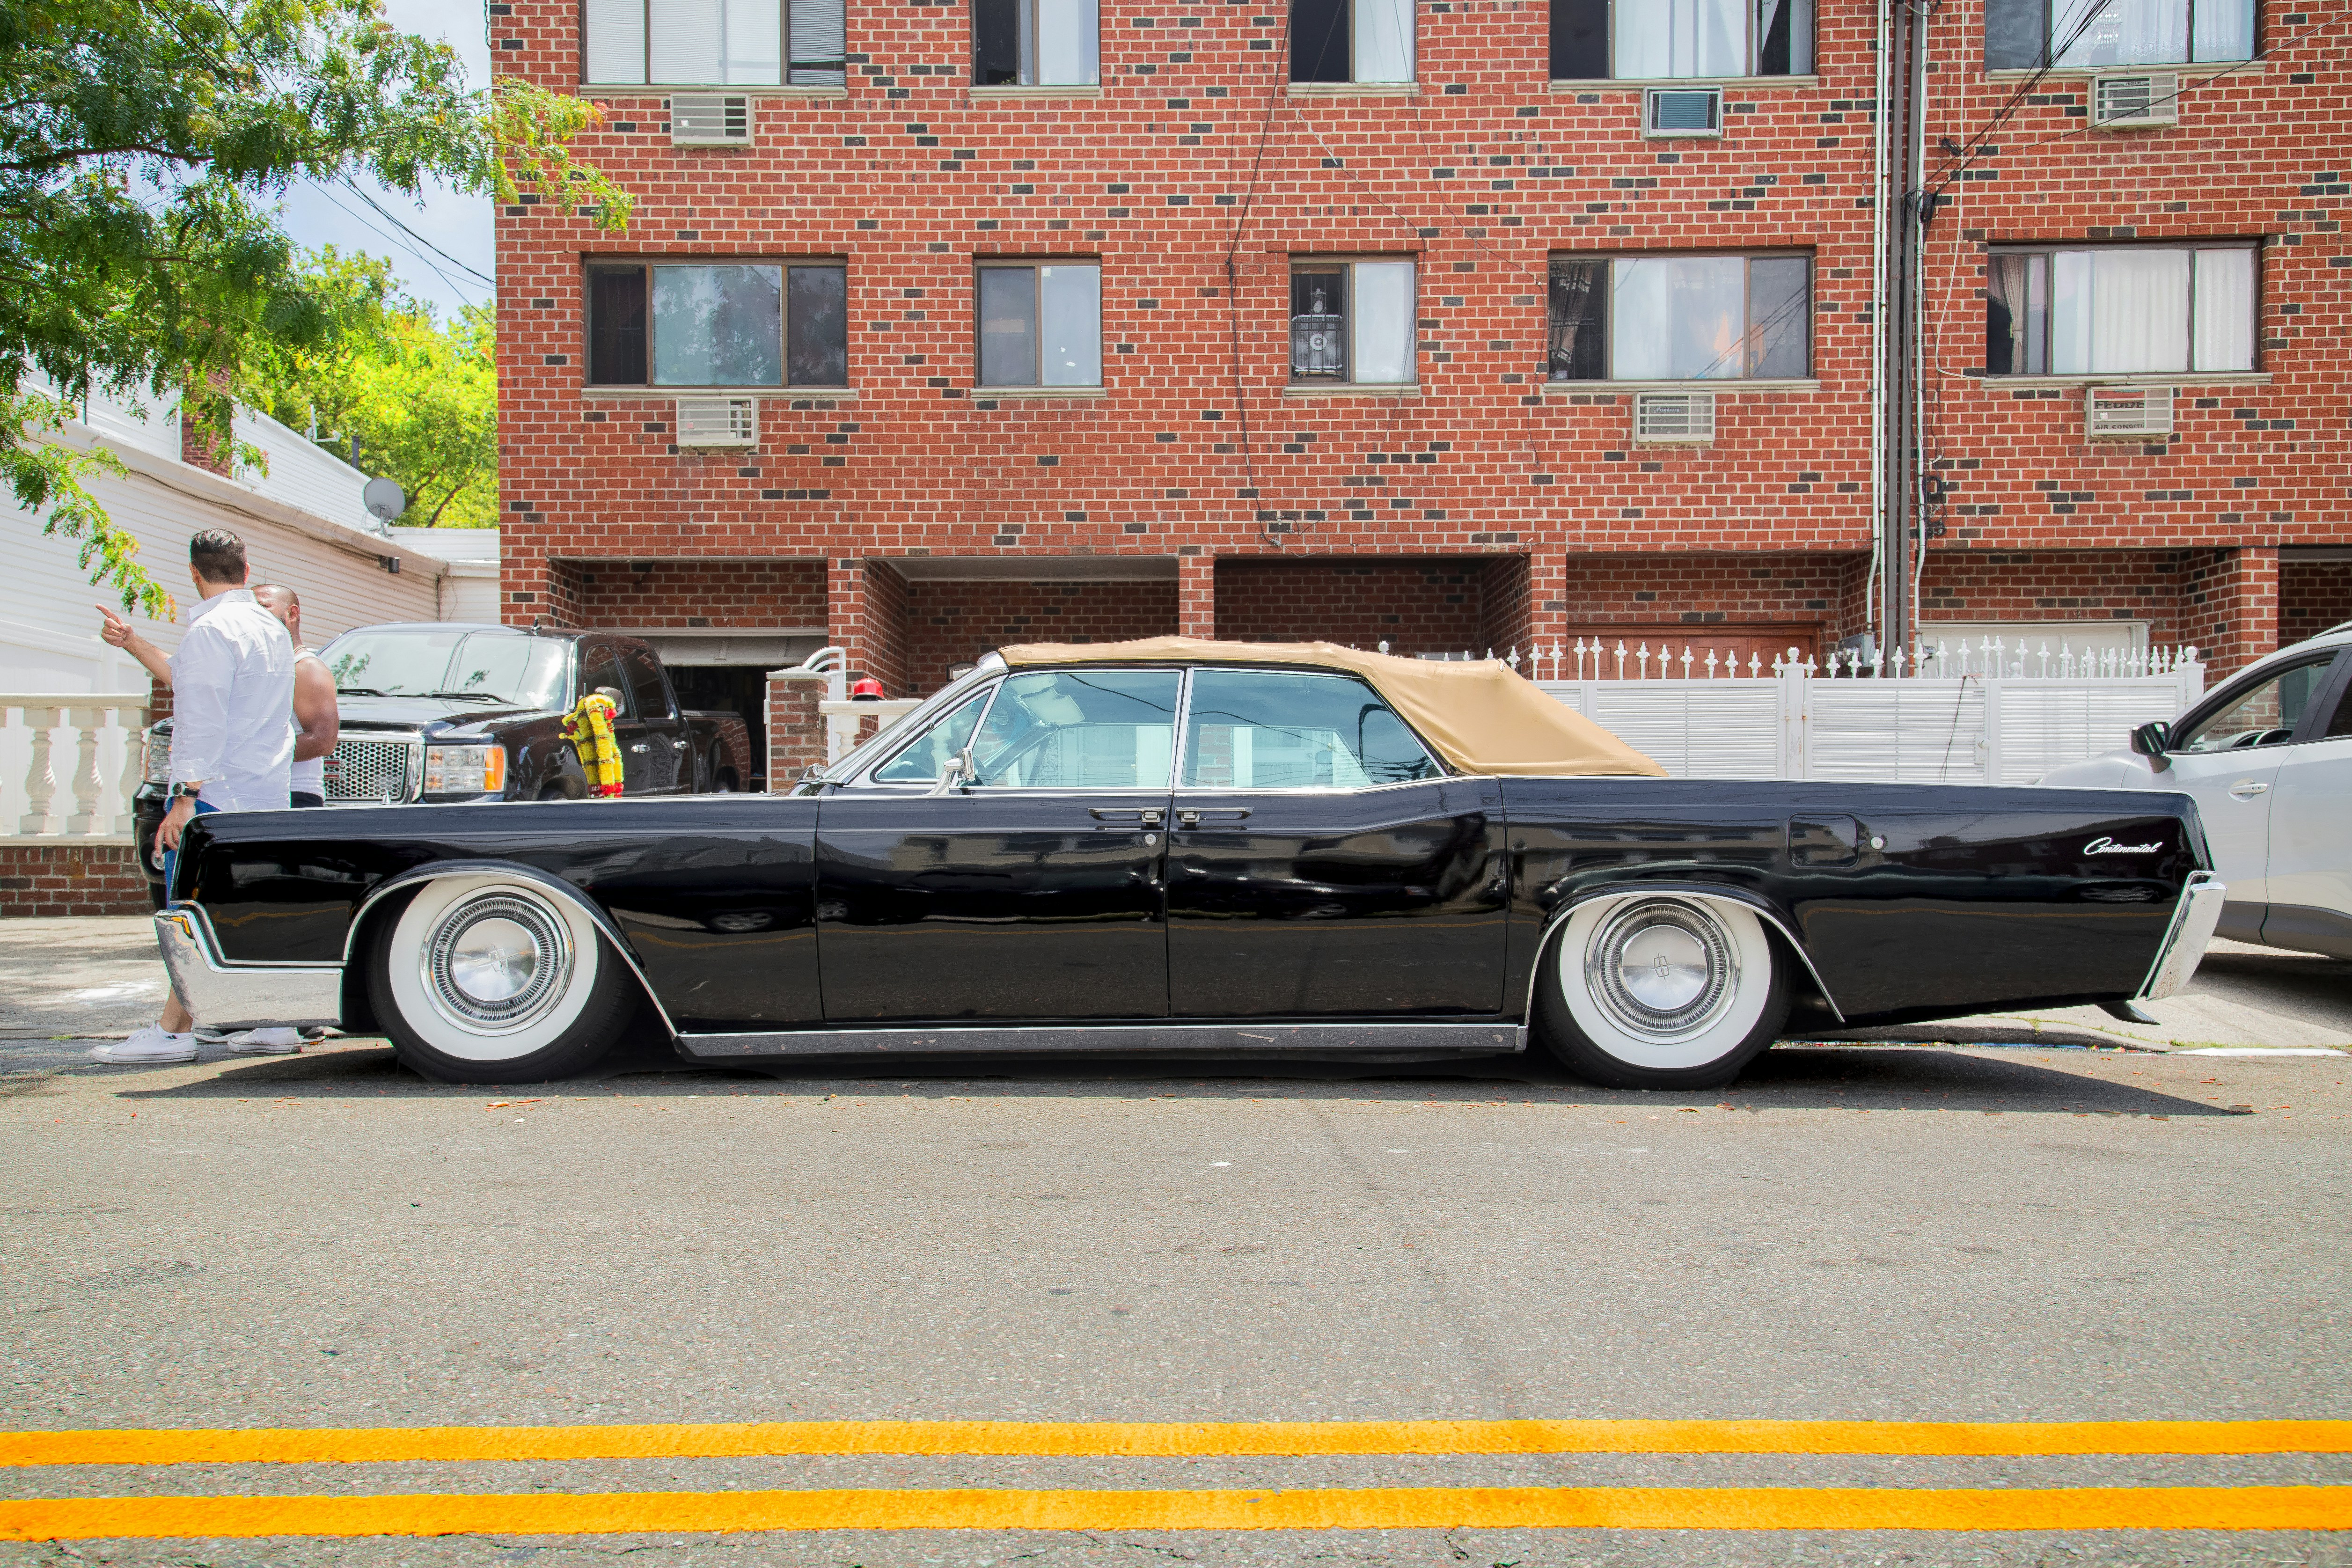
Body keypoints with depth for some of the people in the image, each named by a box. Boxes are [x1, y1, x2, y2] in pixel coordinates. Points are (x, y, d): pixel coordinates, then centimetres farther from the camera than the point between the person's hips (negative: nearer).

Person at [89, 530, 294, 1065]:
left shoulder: (212, 629, -11)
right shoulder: (272, 629, 16)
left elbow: (204, 722, -17)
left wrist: (186, 795, -18)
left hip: (216, 796, -8)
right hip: (266, 795, 8)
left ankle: (174, 1031, -6)